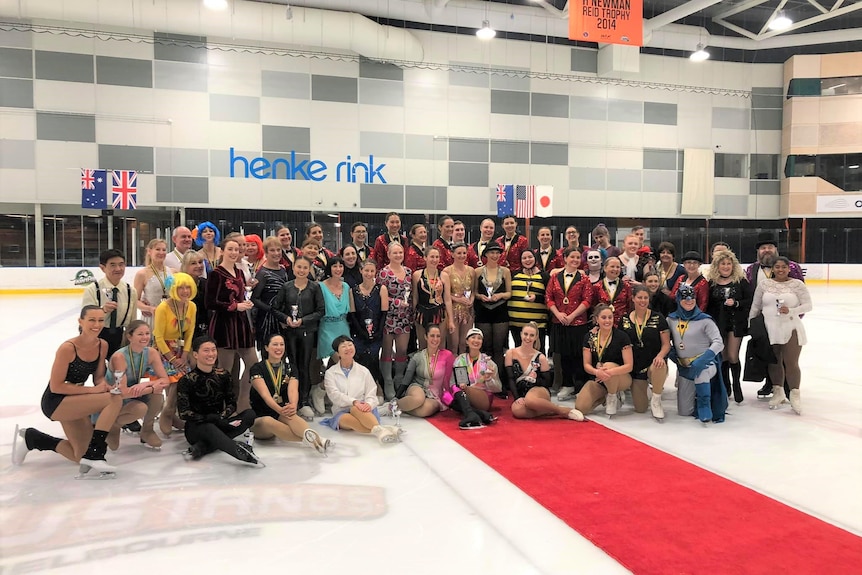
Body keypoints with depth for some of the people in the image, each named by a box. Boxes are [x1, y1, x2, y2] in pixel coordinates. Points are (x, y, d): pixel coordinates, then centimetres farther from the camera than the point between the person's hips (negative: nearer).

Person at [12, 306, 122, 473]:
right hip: (55, 402, -7)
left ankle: (30, 438, 31)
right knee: (115, 399, -27)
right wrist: (91, 390, -25)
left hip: (75, 401, 8)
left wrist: (105, 385, -19)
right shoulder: (68, 348, -24)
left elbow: (99, 377, 4)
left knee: (81, 456, 11)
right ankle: (94, 453, -16)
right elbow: (56, 387, -20)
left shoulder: (102, 345, -5)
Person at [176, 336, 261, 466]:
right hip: (196, 428, -5)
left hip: (219, 424, 5)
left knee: (249, 414, -21)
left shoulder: (223, 376, 5)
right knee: (209, 428, -39)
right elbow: (184, 413, -13)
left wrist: (221, 418, -19)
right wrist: (213, 419, -24)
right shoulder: (186, 381, -8)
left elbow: (232, 403, 4)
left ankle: (201, 448, -31)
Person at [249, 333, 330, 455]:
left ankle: (310, 435, -63)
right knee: (268, 421, -37)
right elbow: (265, 393, -19)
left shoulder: (290, 369, 9)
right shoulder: (257, 369, -1)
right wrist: (279, 409, -39)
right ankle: (310, 439, -56)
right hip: (259, 419, -2)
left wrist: (293, 405, -36)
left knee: (290, 415, -33)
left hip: (282, 417, 2)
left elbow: (293, 390, -12)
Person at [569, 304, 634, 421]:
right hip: (598, 380, 3)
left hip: (621, 379, -3)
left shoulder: (622, 337, -13)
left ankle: (613, 398, -8)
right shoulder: (589, 337, -3)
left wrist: (610, 372, -34)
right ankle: (604, 397, 14)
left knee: (608, 366, -38)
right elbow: (586, 365, -3)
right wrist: (597, 372, -28)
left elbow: (629, 366, -16)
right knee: (580, 407, -19)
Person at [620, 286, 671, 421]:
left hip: (654, 363, -2)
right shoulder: (625, 320, 3)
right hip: (635, 367, 2)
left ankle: (656, 400, -14)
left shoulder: (658, 318, -3)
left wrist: (660, 356, -25)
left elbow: (666, 344, -4)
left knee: (659, 367, -41)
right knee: (640, 409, -1)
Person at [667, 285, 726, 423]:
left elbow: (718, 343, -16)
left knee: (700, 370, -43)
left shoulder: (704, 320, -11)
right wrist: (670, 351, -8)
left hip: (705, 363, -4)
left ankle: (705, 405, -24)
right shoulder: (671, 319, 1)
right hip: (683, 367, 4)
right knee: (684, 411, 6)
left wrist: (703, 359, -30)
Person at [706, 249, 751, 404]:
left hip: (736, 322, -2)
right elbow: (708, 305, 6)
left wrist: (736, 303, -20)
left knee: (733, 356, -4)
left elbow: (750, 300, -4)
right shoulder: (712, 283, 3)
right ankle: (725, 386, 23)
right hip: (718, 323, 2)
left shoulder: (741, 281, -2)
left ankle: (736, 385, 16)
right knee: (722, 356, 9)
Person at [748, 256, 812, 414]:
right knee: (774, 362, 11)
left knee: (791, 363, -6)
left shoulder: (797, 284, -1)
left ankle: (795, 395, 9)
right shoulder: (764, 284, 5)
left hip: (791, 330, -2)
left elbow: (807, 305, -3)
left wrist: (791, 311, -19)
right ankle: (778, 392, 27)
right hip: (770, 330, 2)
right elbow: (755, 306, 10)